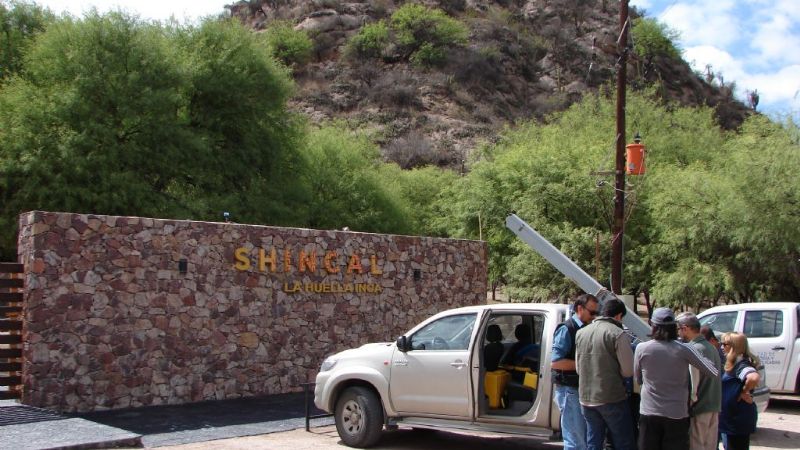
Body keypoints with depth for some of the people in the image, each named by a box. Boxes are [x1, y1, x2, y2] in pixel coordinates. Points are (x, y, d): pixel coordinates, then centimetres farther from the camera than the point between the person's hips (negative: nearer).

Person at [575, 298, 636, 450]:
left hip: (586, 398, 6)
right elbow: (628, 370, -11)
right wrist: (614, 372, 9)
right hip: (612, 398, -6)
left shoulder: (581, 333, 9)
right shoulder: (618, 334, -11)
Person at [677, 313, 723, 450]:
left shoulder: (695, 349, -17)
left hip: (699, 409, -9)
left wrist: (686, 406, -11)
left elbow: (692, 384, -20)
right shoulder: (711, 347, 12)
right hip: (714, 407, 9)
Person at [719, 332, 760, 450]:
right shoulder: (735, 363, 10)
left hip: (737, 419, -10)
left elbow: (754, 377, -39)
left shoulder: (740, 364, -20)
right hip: (732, 418, 10)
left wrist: (744, 392, -24)